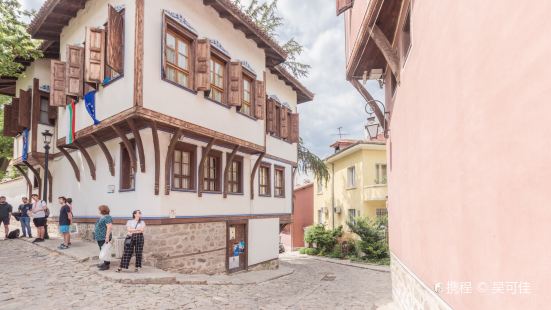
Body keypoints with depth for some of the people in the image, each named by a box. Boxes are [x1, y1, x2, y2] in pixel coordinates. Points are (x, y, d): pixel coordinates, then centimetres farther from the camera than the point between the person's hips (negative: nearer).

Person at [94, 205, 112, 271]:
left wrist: (107, 237, -28)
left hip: (104, 238, -10)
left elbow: (109, 227, -26)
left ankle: (106, 265, 2)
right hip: (100, 238, 11)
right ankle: (105, 263, 25)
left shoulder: (107, 217, -18)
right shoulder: (102, 217, 15)